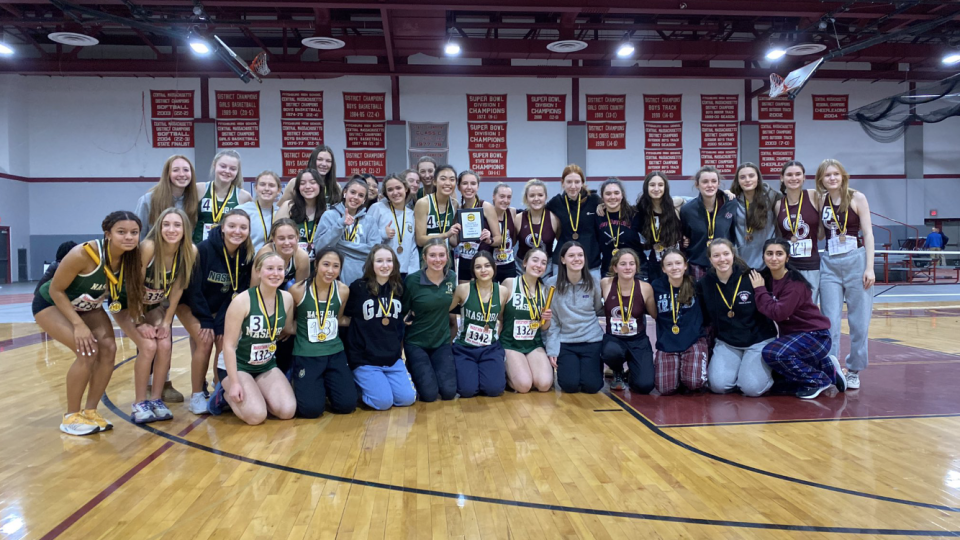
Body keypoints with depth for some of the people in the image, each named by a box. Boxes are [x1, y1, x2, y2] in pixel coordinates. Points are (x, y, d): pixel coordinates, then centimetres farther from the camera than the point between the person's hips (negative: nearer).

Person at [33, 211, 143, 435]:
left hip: (88, 308, 5)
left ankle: (90, 411, 3)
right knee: (88, 351, -22)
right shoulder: (84, 254, -36)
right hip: (51, 304, -5)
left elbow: (132, 295, -4)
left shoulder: (131, 257, -20)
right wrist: (79, 325, -27)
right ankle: (71, 417, -5)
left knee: (108, 348, -13)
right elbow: (56, 290, -24)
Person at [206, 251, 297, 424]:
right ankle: (225, 394, 7)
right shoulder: (242, 301, -20)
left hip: (267, 366, 5)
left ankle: (253, 396, 12)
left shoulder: (287, 299, -5)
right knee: (256, 415, -23)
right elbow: (229, 345, -18)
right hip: (236, 365, -5)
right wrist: (234, 382, -22)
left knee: (288, 411, -15)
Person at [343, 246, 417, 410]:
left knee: (407, 398, -8)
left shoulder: (399, 288, 6)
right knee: (384, 401, -17)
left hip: (393, 358, 5)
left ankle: (370, 383, 20)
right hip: (364, 358, -4)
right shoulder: (358, 288, -8)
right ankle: (358, 385, 13)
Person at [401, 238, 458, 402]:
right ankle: (412, 370, 18)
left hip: (442, 342, 4)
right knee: (429, 394, -14)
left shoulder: (452, 277, -4)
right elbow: (401, 312, -5)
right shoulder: (412, 280, -17)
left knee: (449, 392, -9)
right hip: (416, 343, -3)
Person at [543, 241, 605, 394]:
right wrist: (552, 349, -7)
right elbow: (551, 320, -4)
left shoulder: (592, 282, -1)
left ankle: (596, 365, 25)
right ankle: (564, 367, 20)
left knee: (591, 386, -10)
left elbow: (599, 309, 10)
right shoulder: (552, 283, -7)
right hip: (564, 341, -1)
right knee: (570, 385, -15)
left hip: (591, 339, 1)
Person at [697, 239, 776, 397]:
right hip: (727, 343, 3)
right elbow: (704, 319, 6)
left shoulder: (751, 277, -10)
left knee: (752, 387, -19)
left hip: (758, 340, -3)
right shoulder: (704, 285, -2)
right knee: (718, 385, -17)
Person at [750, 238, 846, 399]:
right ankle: (825, 367, 18)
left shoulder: (795, 283, -21)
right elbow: (764, 312, 3)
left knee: (773, 353, -33)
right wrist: (760, 289, -10)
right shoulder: (766, 277, -1)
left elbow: (778, 313, -30)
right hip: (792, 335, 8)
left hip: (815, 336, -8)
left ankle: (817, 380, -10)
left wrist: (760, 289, -22)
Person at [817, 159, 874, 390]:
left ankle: (854, 371, 16)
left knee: (859, 321, 3)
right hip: (829, 264, 2)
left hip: (856, 260, -2)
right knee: (830, 321, 2)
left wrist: (869, 267, -11)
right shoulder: (820, 202, 6)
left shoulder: (856, 198, -1)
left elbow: (868, 233, -4)